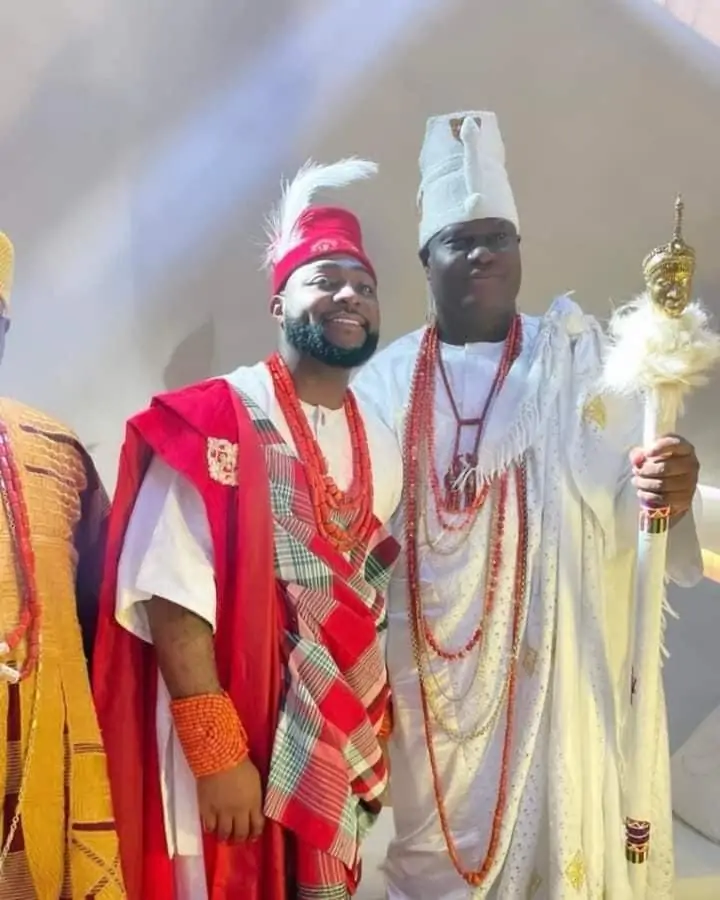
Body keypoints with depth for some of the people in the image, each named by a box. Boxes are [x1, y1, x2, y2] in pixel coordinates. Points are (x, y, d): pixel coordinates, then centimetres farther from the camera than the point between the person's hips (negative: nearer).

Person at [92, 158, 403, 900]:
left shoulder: (381, 448, 4)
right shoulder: (213, 422, -15)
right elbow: (171, 595, -19)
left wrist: (371, 739, 12)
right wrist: (218, 753, -19)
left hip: (338, 751, 6)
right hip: (226, 750, -6)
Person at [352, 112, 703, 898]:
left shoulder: (578, 359, -2)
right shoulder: (386, 380, 3)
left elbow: (626, 500, -9)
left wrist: (670, 495, -30)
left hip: (555, 671, -1)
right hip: (428, 679, 2)